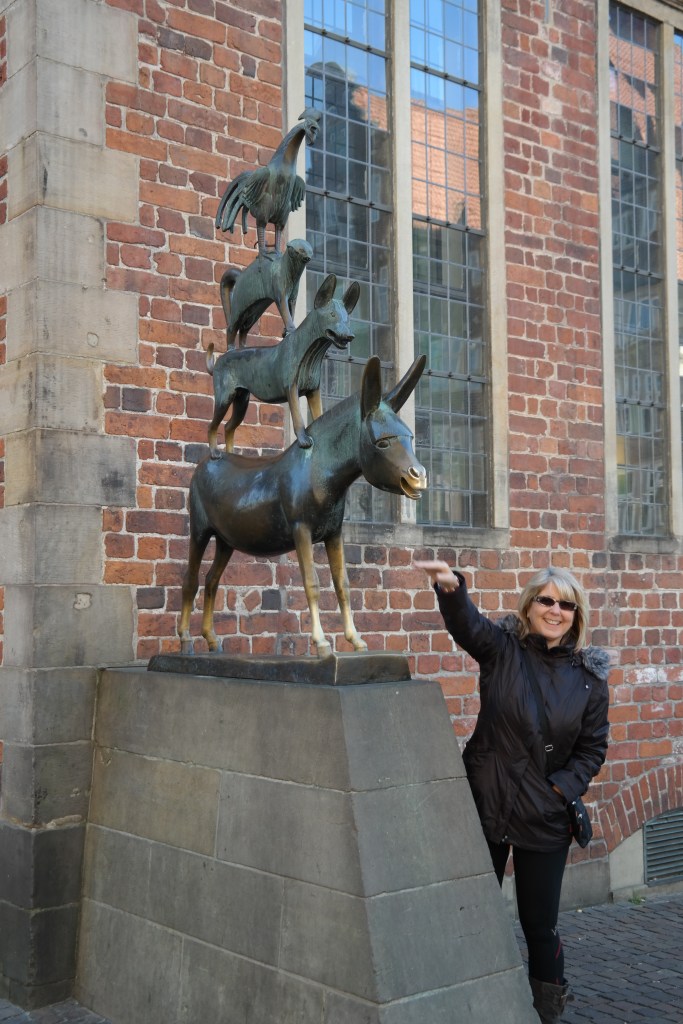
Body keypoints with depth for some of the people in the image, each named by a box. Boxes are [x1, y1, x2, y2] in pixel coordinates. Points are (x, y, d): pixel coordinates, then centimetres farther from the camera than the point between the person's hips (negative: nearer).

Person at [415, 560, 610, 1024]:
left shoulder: (589, 674, 0)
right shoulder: (502, 648, -5)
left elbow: (593, 747, 6)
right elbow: (466, 622, -27)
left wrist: (563, 787, -9)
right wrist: (451, 588, -49)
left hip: (545, 818, 1)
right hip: (486, 808, 0)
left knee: (540, 923, 11)